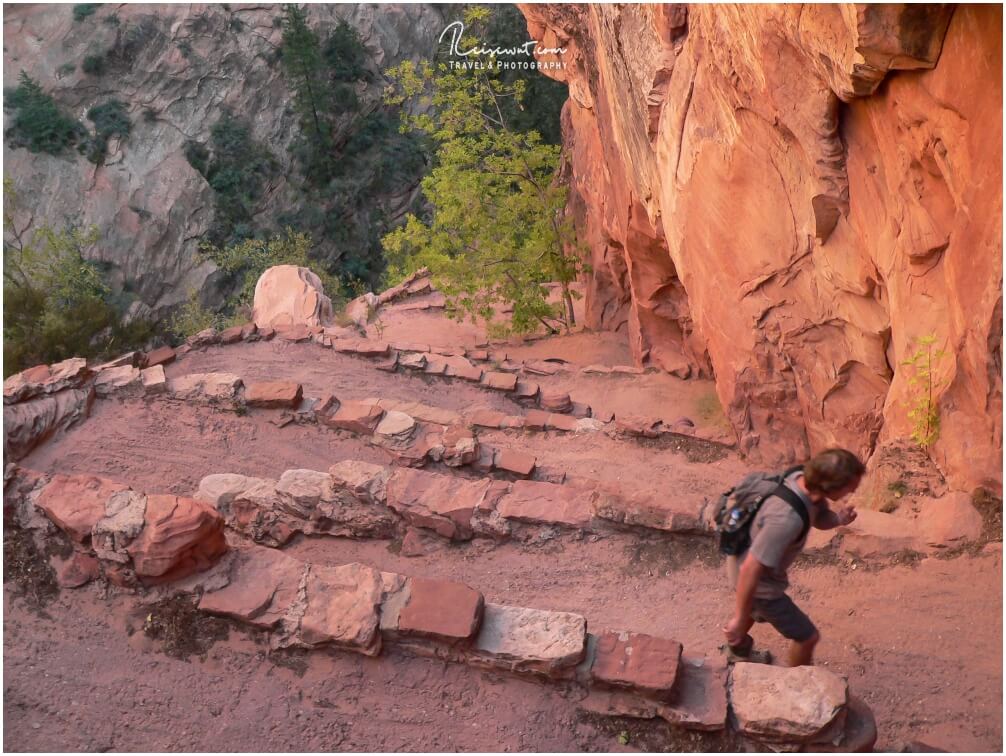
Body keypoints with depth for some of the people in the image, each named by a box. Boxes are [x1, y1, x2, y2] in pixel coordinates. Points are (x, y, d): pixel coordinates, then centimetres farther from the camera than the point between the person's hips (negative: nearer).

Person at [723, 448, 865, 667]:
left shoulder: (805, 480, -19)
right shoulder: (787, 519, -43)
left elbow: (821, 520, 2)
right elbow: (750, 570, -36)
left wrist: (838, 519, -22)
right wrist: (739, 618, -25)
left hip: (762, 566, 8)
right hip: (761, 583, -8)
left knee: (756, 610, 37)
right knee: (807, 637, 11)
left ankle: (738, 645, 65)